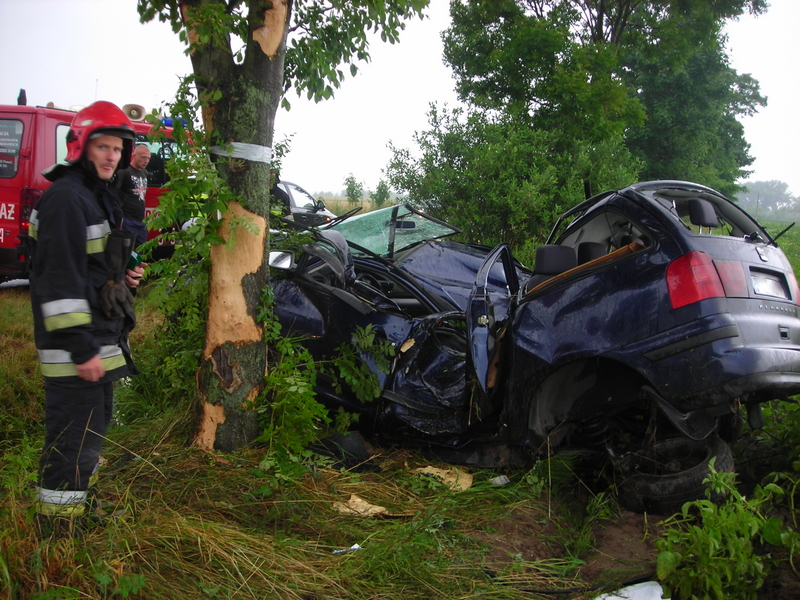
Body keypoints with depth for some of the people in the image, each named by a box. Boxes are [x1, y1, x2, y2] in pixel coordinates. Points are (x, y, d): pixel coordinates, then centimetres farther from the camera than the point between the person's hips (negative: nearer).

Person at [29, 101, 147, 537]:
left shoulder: (98, 197, 17)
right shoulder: (65, 198, -16)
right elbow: (59, 277, -23)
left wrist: (123, 276, 8)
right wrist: (81, 348, -25)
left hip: (99, 338, 11)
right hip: (74, 347, -11)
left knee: (95, 423, 21)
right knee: (74, 435, -5)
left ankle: (77, 501, 38)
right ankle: (58, 530, 7)